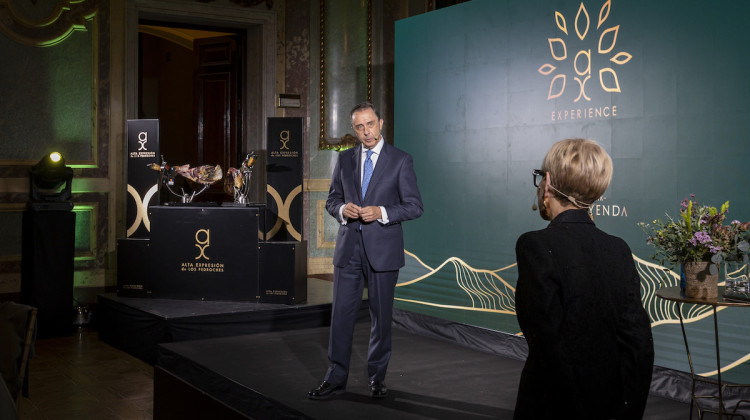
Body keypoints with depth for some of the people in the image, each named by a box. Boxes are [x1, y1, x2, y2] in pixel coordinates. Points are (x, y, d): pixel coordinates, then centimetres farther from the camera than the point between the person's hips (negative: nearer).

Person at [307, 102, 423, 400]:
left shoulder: (401, 160, -2)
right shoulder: (345, 159, 8)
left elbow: (414, 206, -4)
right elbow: (332, 199, 14)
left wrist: (381, 213, -19)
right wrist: (343, 209, -9)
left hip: (382, 249, -3)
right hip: (349, 247, 3)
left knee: (381, 316, 7)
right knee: (341, 314, 4)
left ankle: (377, 376, 21)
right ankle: (336, 377, 13)